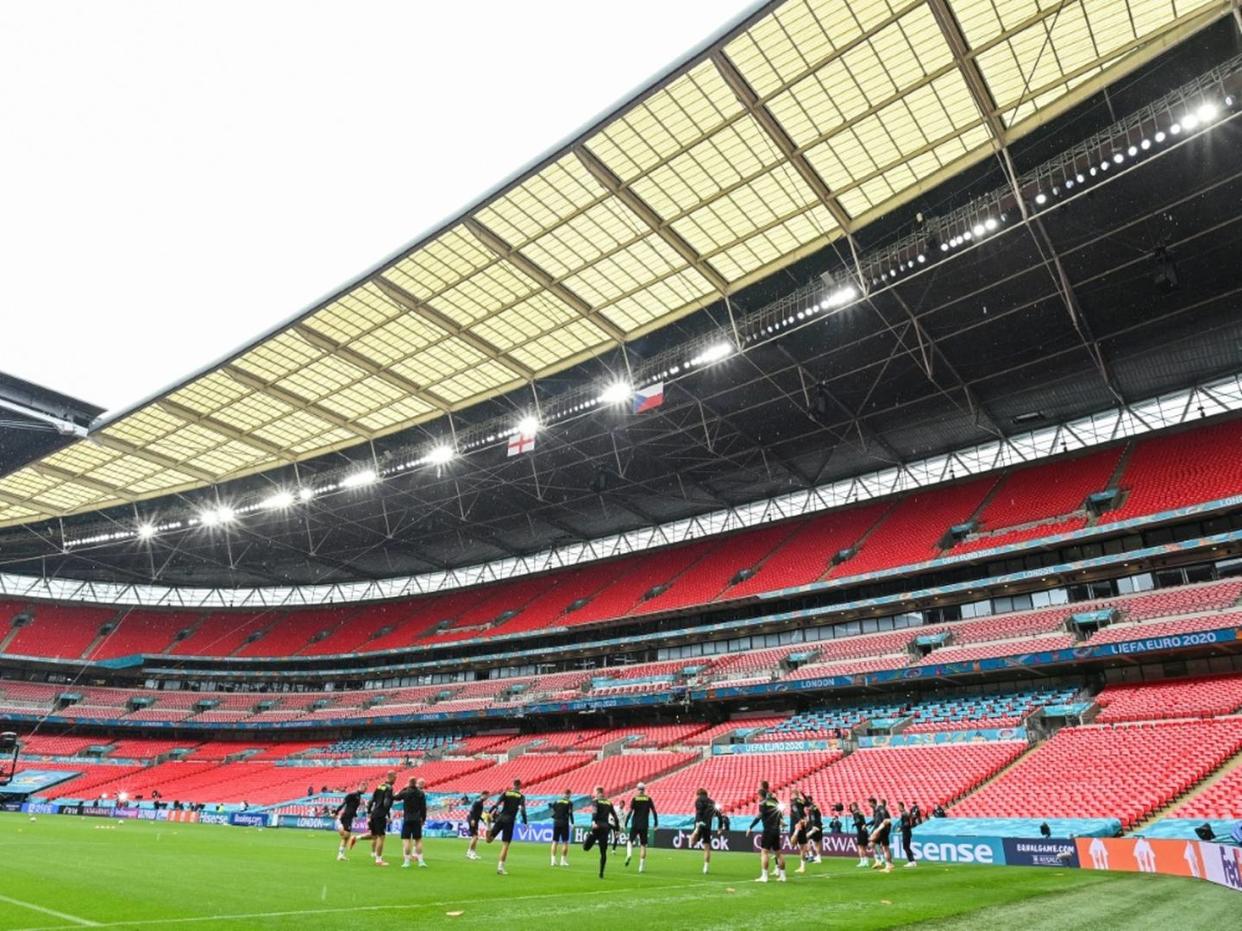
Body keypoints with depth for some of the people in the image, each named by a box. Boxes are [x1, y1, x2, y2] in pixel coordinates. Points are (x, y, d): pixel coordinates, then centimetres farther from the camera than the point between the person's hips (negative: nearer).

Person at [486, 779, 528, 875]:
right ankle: (500, 866, -2)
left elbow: (496, 805, -3)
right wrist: (525, 822, 0)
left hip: (500, 818, 2)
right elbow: (522, 810, -9)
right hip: (510, 821, -2)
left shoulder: (505, 793, 8)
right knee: (505, 845, 3)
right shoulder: (521, 797, 2)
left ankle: (489, 829, -16)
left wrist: (490, 813, -1)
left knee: (489, 840, 8)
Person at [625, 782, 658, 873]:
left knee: (630, 840, 15)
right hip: (644, 825, 1)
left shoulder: (634, 799, -4)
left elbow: (630, 812, -8)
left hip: (635, 824, -1)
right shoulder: (649, 799, 0)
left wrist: (626, 824, -4)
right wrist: (656, 823, 7)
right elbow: (654, 812, -1)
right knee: (643, 845, 8)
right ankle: (641, 867, 4)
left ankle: (629, 854, -16)